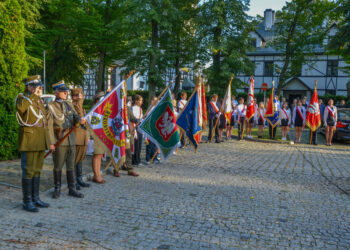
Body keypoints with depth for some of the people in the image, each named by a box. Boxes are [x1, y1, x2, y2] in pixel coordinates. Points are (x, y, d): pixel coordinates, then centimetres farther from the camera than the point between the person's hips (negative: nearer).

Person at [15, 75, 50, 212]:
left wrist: (47, 140, 20)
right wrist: (33, 95, -22)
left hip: (40, 141, 8)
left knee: (37, 170, 12)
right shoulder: (21, 98, -7)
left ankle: (35, 198, 21)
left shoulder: (39, 101, 15)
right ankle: (27, 202, 6)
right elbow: (20, 107, -33)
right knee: (28, 171, -3)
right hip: (29, 142, -8)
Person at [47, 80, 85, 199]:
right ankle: (57, 189, 20)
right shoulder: (51, 106, -5)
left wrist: (80, 120, -20)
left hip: (71, 139, 5)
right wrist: (51, 142, -15)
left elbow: (75, 117, 5)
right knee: (58, 166, 5)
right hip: (59, 140, -5)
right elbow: (49, 125, -10)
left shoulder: (69, 105, 12)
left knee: (71, 165, 9)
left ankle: (72, 189, 16)